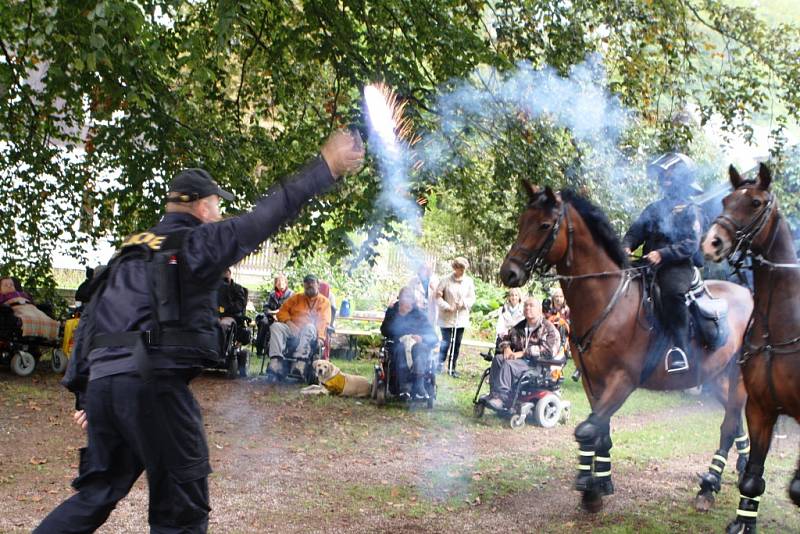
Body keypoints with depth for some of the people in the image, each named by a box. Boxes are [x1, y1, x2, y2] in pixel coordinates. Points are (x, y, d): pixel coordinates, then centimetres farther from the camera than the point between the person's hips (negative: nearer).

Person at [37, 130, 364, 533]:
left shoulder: (130, 251, 22)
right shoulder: (198, 242, 1)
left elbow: (90, 320, 21)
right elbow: (267, 215, -3)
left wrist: (83, 393, 23)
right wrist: (326, 167, 3)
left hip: (103, 379, 7)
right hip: (154, 382, -7)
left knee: (97, 493, 18)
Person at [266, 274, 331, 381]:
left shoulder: (324, 301, 16)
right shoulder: (296, 297, 25)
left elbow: (324, 321, 2)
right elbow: (282, 311, 17)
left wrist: (320, 337, -16)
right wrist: (288, 321, -5)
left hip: (309, 333, -3)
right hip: (292, 330, 3)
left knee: (309, 327, -38)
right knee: (276, 326, -28)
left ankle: (300, 363, -53)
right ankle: (276, 363, -45)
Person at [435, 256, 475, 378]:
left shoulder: (469, 281, 1)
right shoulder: (446, 281, -7)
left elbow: (472, 298, 4)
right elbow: (438, 296, -5)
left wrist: (463, 303, -15)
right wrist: (447, 307, -15)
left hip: (461, 317, 4)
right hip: (447, 317, -4)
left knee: (457, 343, 8)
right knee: (446, 341, -8)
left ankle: (452, 368, 17)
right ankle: (440, 364, -1)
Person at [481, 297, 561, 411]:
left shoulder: (548, 328, -5)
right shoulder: (520, 327, 18)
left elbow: (547, 350, -19)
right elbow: (504, 339, 26)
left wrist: (522, 353, -22)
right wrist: (507, 348, -1)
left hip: (538, 365, -7)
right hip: (521, 359, 7)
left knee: (508, 364, -29)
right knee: (498, 358, -16)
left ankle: (502, 397, -33)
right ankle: (493, 394, -23)